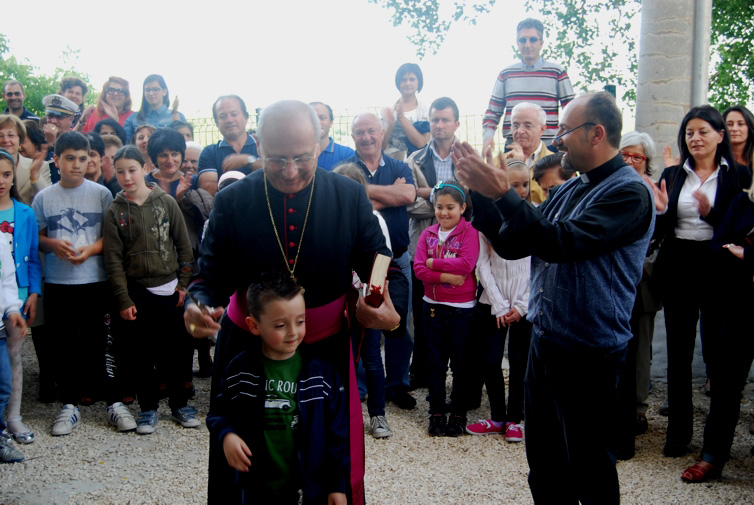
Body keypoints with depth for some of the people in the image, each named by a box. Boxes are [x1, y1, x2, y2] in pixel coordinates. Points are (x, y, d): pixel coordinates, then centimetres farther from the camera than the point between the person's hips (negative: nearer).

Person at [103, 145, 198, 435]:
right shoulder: (115, 212, 0)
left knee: (175, 350, 6)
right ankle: (148, 408, 19)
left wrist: (184, 284, -1)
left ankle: (179, 404, 21)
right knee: (141, 354, 5)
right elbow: (113, 259, -1)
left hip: (170, 289, 1)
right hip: (137, 292, 0)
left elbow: (184, 245, 5)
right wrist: (123, 299, -6)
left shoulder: (166, 202, 2)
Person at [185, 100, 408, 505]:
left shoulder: (350, 197, -7)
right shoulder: (231, 201, -7)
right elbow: (212, 277, -5)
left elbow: (385, 270, -5)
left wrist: (394, 313, -26)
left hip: (327, 350, 0)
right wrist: (199, 305, -28)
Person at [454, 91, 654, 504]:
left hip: (588, 355, -8)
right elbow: (510, 245, 10)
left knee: (590, 471, 8)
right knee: (544, 469, 20)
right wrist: (479, 190, 0)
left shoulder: (629, 192, -14)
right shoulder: (568, 191, 11)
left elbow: (562, 243, -27)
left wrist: (502, 193, -26)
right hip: (544, 342, 8)